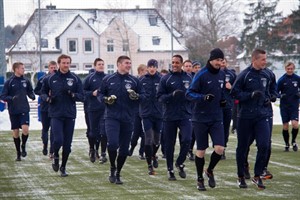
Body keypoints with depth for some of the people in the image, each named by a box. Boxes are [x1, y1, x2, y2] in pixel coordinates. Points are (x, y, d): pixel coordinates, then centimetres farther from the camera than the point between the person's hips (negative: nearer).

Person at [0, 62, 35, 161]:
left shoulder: (26, 81, 3)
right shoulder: (9, 82, -4)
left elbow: (30, 92, 14)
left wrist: (32, 96, -8)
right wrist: (11, 98, -22)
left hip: (24, 110, 1)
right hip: (13, 111, -1)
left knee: (25, 129, -16)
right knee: (15, 132, 5)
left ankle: (23, 146, 11)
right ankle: (18, 153, 20)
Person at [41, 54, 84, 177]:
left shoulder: (75, 79, 3)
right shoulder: (51, 79, 4)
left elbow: (81, 97, 2)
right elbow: (43, 92, 15)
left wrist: (72, 94, -17)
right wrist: (47, 98, -7)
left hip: (70, 115, 1)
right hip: (56, 115, -1)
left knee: (67, 144, 4)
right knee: (58, 140, -15)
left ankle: (63, 167, 20)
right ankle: (56, 156, 17)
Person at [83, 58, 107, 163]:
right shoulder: (89, 78, 2)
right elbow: (83, 91, 2)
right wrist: (92, 93, -13)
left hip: (105, 109, 0)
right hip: (92, 109, 0)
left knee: (104, 131, -6)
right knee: (93, 131, 10)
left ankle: (103, 153, -1)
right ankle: (92, 150, 32)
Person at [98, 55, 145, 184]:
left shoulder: (134, 81, 6)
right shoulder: (108, 79, 4)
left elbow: (143, 95, 9)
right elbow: (100, 94, 11)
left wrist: (137, 96, -13)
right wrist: (106, 99, -10)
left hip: (127, 119, 2)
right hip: (111, 117, -2)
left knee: (124, 148, 6)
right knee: (112, 143, -20)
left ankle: (118, 173, 24)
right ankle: (112, 168, 4)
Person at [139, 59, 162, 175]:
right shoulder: (142, 80, 2)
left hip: (158, 113, 1)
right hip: (146, 113, -1)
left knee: (157, 139, 12)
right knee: (148, 139, -6)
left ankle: (153, 155, 43)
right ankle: (150, 165, 1)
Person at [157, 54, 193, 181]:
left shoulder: (188, 78, 8)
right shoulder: (166, 79, 0)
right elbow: (160, 96, -5)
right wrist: (172, 95, -19)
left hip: (185, 115, 1)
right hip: (169, 116, -1)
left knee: (186, 140, -15)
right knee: (169, 144, 5)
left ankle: (180, 163, 10)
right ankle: (170, 170, 18)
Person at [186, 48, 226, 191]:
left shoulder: (222, 75, 7)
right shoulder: (201, 75, -11)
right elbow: (189, 94, -13)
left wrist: (223, 100, 4)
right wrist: (203, 97, -29)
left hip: (217, 118, 4)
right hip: (200, 118, -4)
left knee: (219, 149, -7)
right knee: (201, 151, 4)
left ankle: (209, 171, 21)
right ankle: (200, 179, 22)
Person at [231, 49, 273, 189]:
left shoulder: (266, 75, 8)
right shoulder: (244, 75, -10)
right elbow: (234, 92, -10)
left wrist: (267, 99, 4)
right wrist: (251, 95, -20)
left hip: (262, 115, 4)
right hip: (245, 116, -4)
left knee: (264, 145, -9)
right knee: (242, 147, 7)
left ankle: (257, 176, 5)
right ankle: (241, 177, 23)